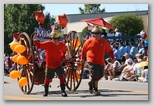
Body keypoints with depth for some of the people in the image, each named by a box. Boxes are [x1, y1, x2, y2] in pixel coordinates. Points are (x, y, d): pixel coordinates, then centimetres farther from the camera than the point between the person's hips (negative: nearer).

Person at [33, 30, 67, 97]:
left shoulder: (62, 45, -8)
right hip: (49, 66, -1)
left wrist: (61, 58, 5)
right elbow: (39, 45, -10)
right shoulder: (47, 44, -18)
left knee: (61, 77, -13)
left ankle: (63, 91, -3)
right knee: (47, 79, 12)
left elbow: (64, 51, 14)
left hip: (58, 65, 1)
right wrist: (35, 41, -29)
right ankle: (46, 92, 32)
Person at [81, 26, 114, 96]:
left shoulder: (104, 42, 4)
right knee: (95, 75, -10)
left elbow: (110, 50, 14)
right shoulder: (89, 41, -3)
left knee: (100, 75, 11)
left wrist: (112, 57, 4)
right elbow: (83, 50, 9)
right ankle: (95, 90, 4)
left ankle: (91, 83, 36)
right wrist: (83, 58, 14)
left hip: (101, 62, 5)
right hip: (91, 61, -5)